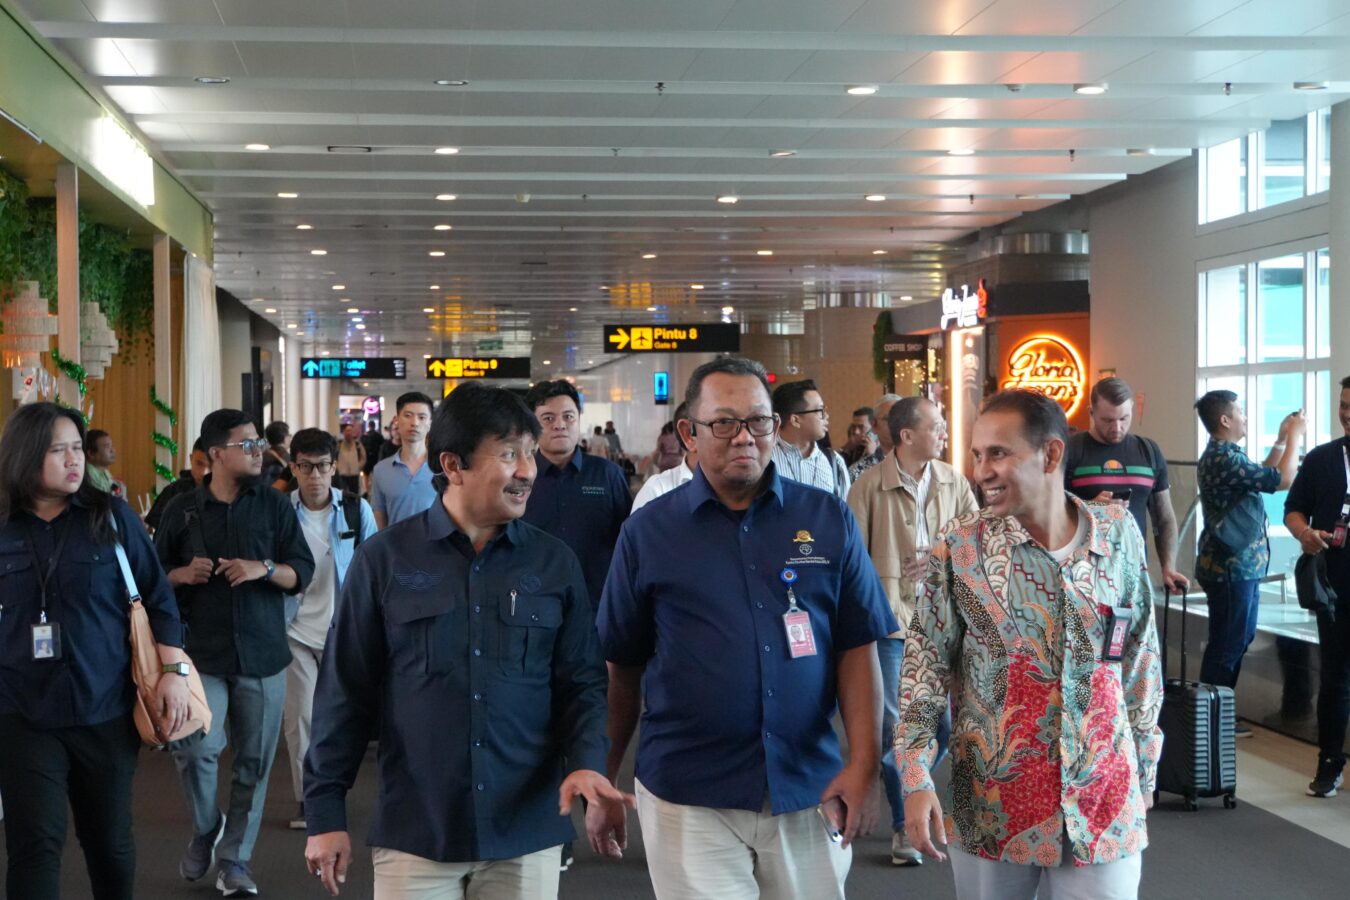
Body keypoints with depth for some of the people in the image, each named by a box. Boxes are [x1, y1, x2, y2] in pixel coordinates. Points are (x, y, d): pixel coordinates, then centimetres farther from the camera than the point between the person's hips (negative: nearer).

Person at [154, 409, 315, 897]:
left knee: (254, 761, 5)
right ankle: (205, 830, 13)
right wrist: (182, 575, -10)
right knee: (195, 747, -17)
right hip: (203, 652, -1)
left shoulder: (275, 504, 4)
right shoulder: (182, 509, 4)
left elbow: (303, 573, 2)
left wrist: (265, 569, -16)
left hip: (262, 653, 1)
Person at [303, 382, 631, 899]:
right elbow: (346, 692, 1)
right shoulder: (384, 559, -2)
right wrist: (325, 812, 0)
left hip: (527, 835, 2)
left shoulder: (555, 564, 4)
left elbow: (581, 681, 6)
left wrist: (586, 761, -13)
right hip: (414, 834, -1)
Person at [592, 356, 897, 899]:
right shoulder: (647, 533, 0)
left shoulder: (829, 521, 2)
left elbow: (856, 648, 1)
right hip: (688, 797, -1)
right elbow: (621, 667, 5)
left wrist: (863, 764, -8)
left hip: (809, 788, 2)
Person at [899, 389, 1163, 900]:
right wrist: (916, 779, -11)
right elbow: (926, 664, -4)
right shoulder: (959, 547, -6)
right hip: (993, 802, -1)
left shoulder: (1119, 535, 0)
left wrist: (1144, 768, 12)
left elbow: (1142, 659, 8)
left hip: (1105, 800, 1)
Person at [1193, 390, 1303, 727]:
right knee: (1227, 645, -3)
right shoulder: (1223, 459, -21)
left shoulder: (1222, 455, 13)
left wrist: (1281, 441, 18)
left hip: (1239, 564, 11)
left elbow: (1263, 477, 24)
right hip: (1231, 566, -11)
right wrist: (1294, 436, -7)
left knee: (1239, 639, 17)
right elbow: (1284, 479, -20)